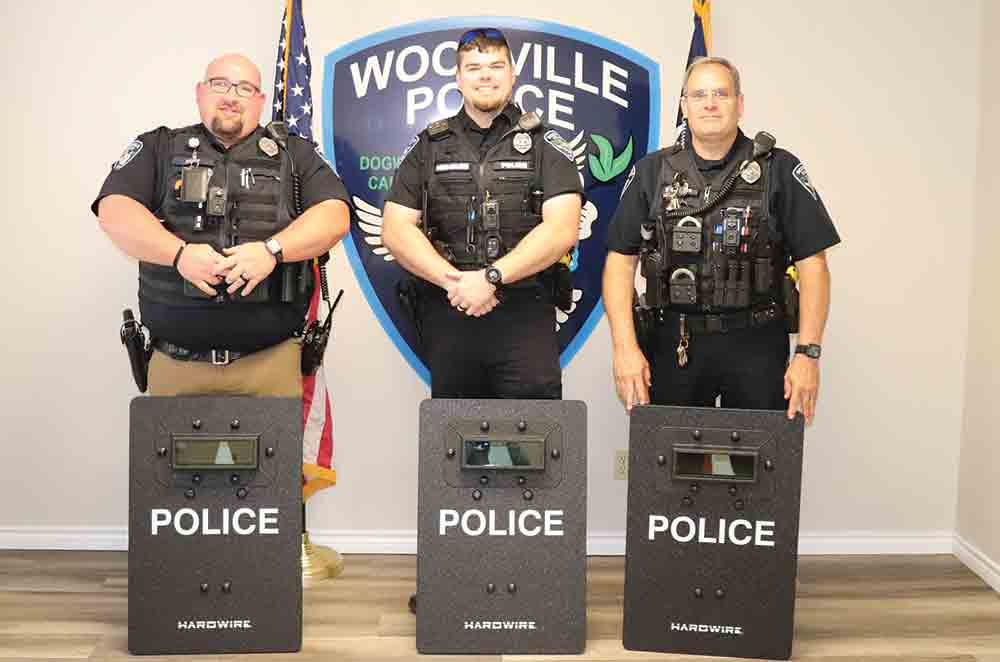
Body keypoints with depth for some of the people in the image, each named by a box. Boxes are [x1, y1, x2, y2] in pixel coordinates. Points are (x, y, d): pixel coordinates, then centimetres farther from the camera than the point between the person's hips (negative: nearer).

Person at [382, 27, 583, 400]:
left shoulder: (544, 145, 5)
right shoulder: (429, 146, 11)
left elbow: (562, 229, -8)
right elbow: (396, 229, 3)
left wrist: (491, 277, -17)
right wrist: (453, 281, -11)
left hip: (525, 314, -2)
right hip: (447, 313, 2)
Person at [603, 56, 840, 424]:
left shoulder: (779, 170, 1)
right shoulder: (651, 172, 5)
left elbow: (812, 264, -1)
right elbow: (620, 260, 2)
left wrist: (808, 353, -9)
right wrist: (625, 346, -9)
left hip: (756, 343, -1)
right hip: (672, 344, 1)